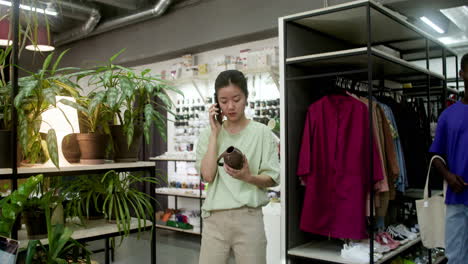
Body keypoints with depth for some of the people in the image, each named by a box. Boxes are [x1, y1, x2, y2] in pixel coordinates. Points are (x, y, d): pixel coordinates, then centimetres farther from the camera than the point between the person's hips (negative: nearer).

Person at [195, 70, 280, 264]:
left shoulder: (262, 133, 0)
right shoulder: (208, 134, 6)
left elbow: (272, 179, -1)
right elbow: (208, 175, -8)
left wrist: (248, 177, -21)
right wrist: (215, 132, -6)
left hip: (248, 217, -1)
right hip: (215, 218, 2)